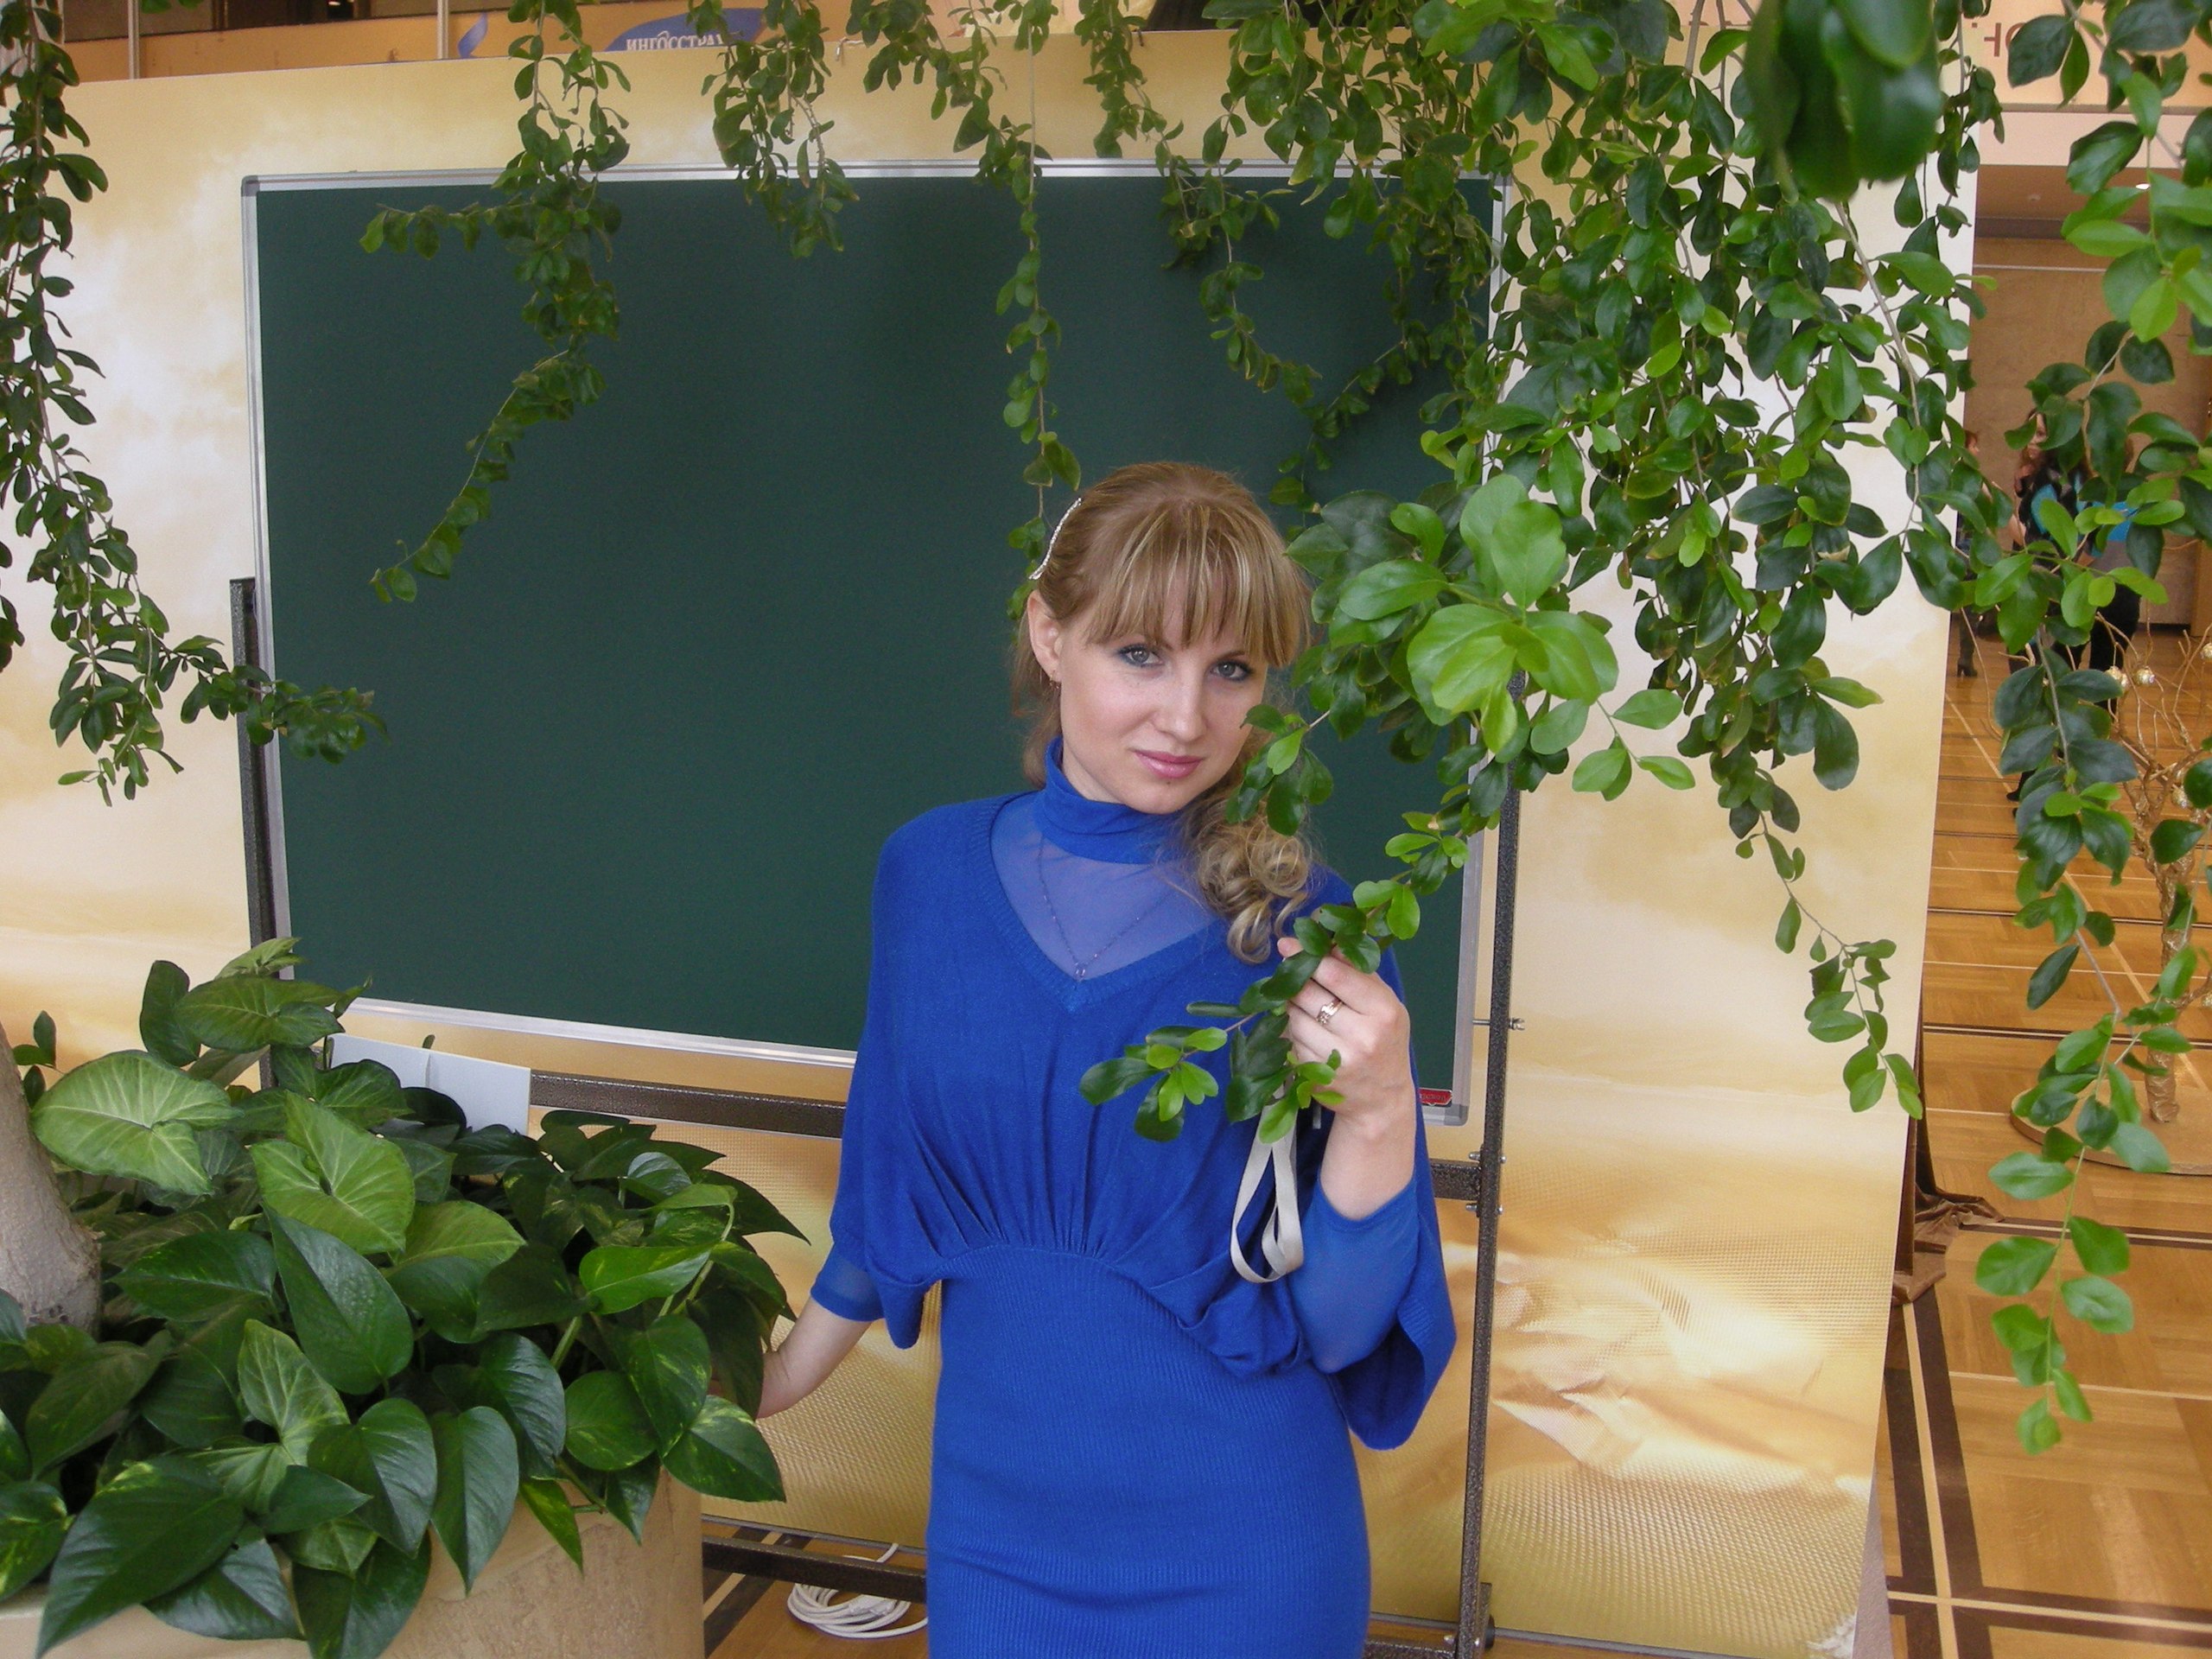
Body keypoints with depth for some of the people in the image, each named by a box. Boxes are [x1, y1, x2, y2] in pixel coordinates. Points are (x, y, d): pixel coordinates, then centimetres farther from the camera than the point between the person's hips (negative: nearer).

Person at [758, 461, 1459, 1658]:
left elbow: (1336, 1326, -13)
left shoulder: (1306, 927, -14)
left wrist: (1378, 1113, -29)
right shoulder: (928, 872, -6)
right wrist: (775, 1378, 20)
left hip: (1238, 1551, -2)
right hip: (992, 1511, 3)